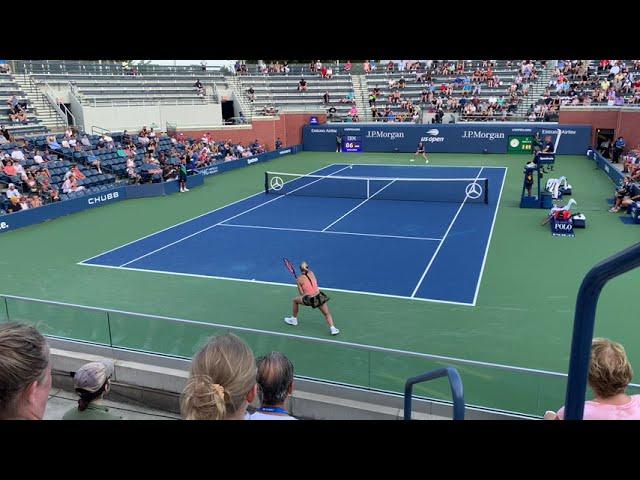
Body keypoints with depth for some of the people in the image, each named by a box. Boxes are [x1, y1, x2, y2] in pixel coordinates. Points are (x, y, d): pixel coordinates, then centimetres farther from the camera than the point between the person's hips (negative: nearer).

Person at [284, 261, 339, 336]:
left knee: (295, 300, 27)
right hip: (319, 296, 2)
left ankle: (294, 320, 38)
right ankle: (332, 328, -5)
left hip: (309, 299, -2)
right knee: (327, 314, 18)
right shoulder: (311, 273, 6)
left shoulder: (299, 280, -1)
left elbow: (302, 294, 1)